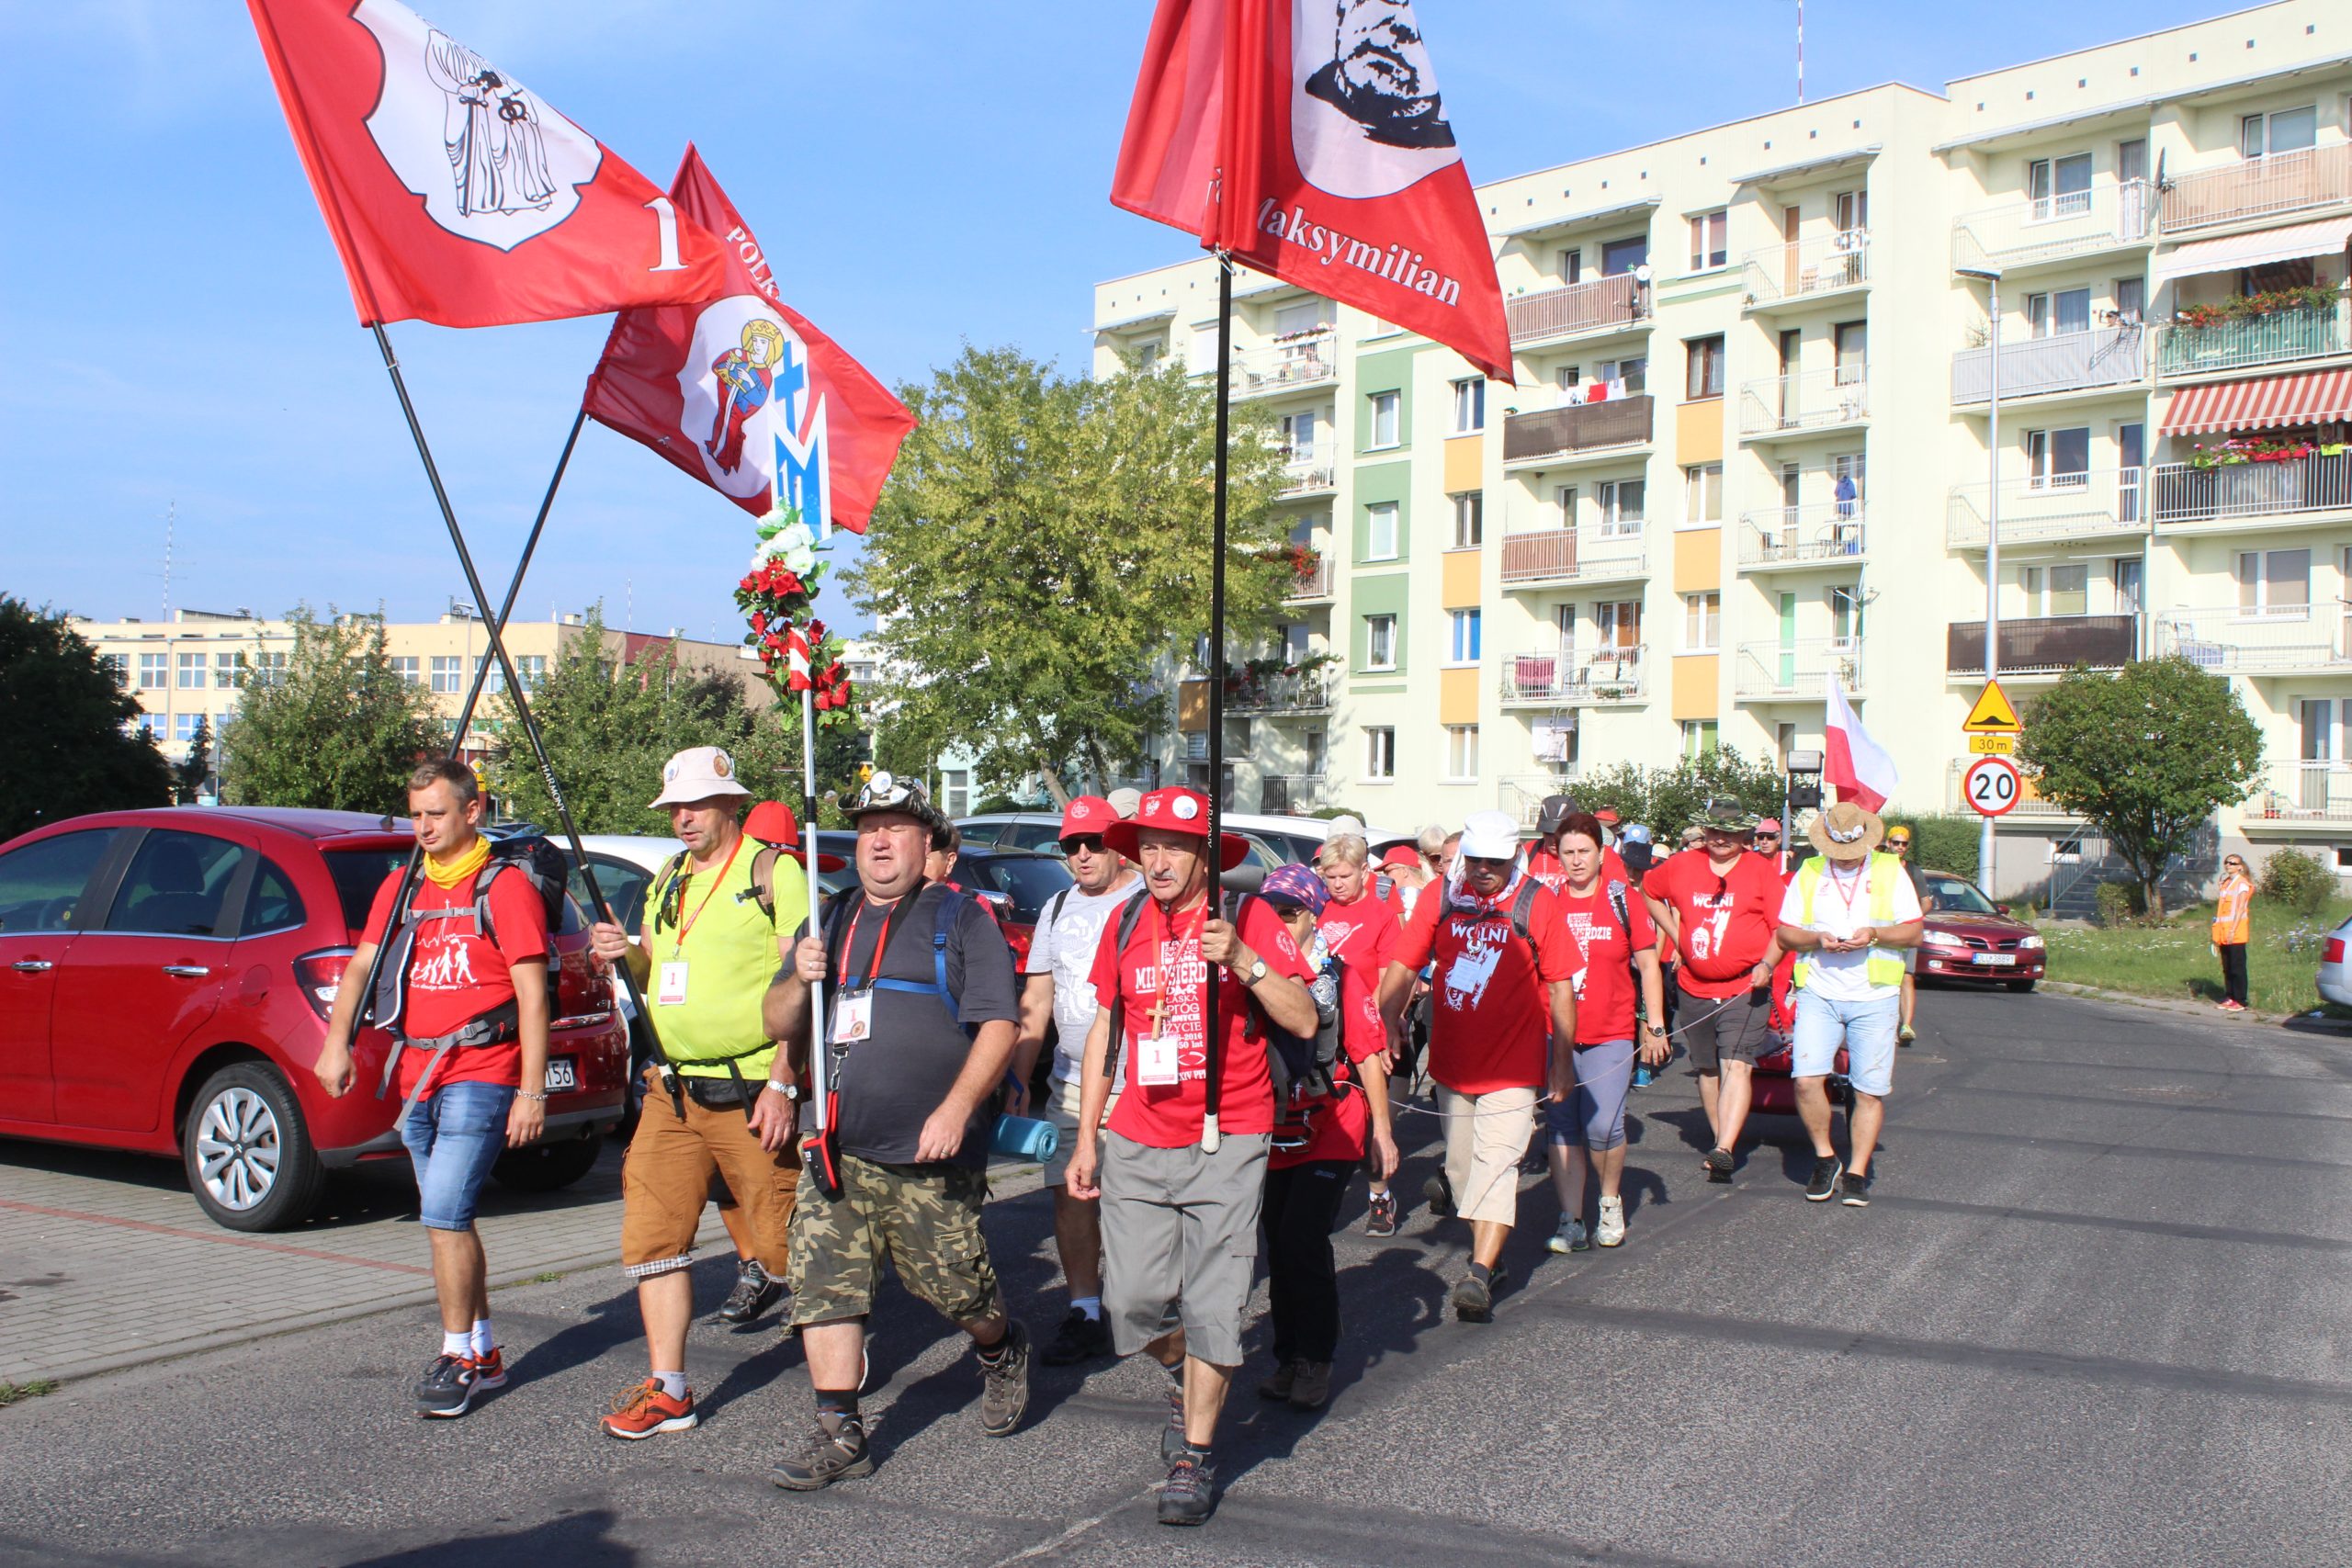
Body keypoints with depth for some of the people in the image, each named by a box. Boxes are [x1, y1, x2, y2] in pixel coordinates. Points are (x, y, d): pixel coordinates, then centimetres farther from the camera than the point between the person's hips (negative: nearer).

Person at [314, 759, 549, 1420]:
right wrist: (336, 1041, -8)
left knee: (444, 1212, -13)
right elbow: (361, 967, 10)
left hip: (481, 1074, -7)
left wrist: (532, 1091, -14)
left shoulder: (505, 886, -5)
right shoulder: (401, 888, 15)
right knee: (449, 1217, 12)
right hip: (417, 1074, 7)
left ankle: (458, 1357, -2)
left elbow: (532, 996, -9)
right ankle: (484, 1352, 23)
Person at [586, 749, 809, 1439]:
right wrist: (627, 956, 2)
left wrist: (783, 1084, -18)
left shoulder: (773, 872, -6)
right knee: (652, 1233, 3)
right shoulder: (667, 881, 17)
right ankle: (667, 1390, 12)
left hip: (749, 1092, -7)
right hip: (673, 1090, 7)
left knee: (784, 1239, -1)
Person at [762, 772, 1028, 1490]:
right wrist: (799, 979, -6)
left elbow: (999, 1026, -7)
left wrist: (956, 1109, -19)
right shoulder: (832, 922, 17)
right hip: (839, 1154, 5)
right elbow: (779, 1026, 16)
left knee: (955, 1286, 1)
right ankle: (839, 1433, 4)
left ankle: (1003, 1351, 33)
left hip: (931, 1159, -4)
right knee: (823, 1285, -3)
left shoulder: (960, 918, 1)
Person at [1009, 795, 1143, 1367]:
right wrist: (1019, 1078, 11)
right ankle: (1084, 1315, 10)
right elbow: (1035, 1002, 16)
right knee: (1070, 1194, 2)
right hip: (1071, 1080, 5)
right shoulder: (1057, 909, 14)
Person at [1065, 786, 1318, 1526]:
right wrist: (1086, 1140, 12)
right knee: (1133, 1300, 4)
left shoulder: (1246, 915, -4)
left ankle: (1196, 1455, 14)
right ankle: (1185, 1380, 36)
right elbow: (1103, 1032, 14)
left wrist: (1243, 960, -23)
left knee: (1211, 1306, -2)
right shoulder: (1125, 925, 7)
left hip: (1226, 1143, -3)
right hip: (1137, 1143, 4)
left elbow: (1304, 1021, -9)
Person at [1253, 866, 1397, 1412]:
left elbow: (1368, 1053, -2)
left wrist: (1381, 1130, -2)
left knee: (1304, 1240, -11)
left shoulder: (1340, 973, -5)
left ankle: (1315, 1360, 3)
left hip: (1331, 1127, -4)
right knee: (1279, 1244, 10)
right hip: (1271, 1131, 4)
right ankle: (1288, 1357, 22)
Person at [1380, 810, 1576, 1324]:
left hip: (1513, 1067, -4)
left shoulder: (1536, 903, -6)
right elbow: (1403, 965, 3)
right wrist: (1385, 1027, -9)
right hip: (1451, 1064, 4)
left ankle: (1479, 1276, -18)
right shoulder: (1442, 897, 2)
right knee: (1462, 1165, 13)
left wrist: (1563, 1061, -2)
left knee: (1495, 1165, -14)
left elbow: (1561, 986, -3)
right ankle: (1489, 1253, 36)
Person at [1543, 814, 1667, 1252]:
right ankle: (1571, 1221, 10)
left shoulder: (1624, 899, 1)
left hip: (1611, 1035, -2)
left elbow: (1648, 966, 6)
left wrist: (1655, 1026, 2)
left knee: (1603, 1126, -11)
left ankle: (1610, 1203, 15)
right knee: (1563, 1129, 2)